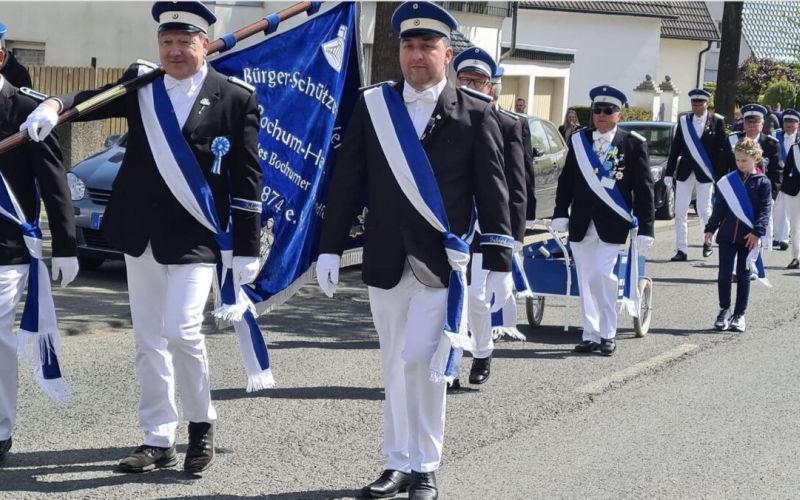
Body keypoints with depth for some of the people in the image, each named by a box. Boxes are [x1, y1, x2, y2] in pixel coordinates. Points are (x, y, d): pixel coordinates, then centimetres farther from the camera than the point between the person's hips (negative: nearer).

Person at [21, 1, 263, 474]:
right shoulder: (140, 84, 7)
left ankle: (202, 423, 10)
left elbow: (247, 179, -5)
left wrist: (247, 250, -7)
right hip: (141, 233, 5)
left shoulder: (236, 98, -4)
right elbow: (93, 99, -3)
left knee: (182, 331, -15)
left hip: (195, 236, -5)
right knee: (149, 341, 9)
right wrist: (55, 105, -26)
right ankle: (158, 440, 20)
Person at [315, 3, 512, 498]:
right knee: (396, 365, 11)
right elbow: (347, 182, 6)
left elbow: (494, 193, 0)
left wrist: (499, 262, -3)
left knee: (420, 360, -11)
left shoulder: (476, 115, -1)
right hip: (385, 262, 3)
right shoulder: (372, 106, 4)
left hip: (441, 263, -3)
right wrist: (330, 248, 2)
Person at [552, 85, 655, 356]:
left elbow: (644, 187, -3)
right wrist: (561, 213, 1)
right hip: (581, 223, 4)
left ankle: (608, 334, 0)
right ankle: (590, 336, 15)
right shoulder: (578, 140, 8)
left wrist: (645, 228, -7)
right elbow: (566, 180, 11)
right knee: (586, 281, 7)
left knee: (602, 274, -14)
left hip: (612, 224, -4)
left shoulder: (633, 144, -1)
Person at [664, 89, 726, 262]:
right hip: (685, 171, 3)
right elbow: (676, 148, 7)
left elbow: (720, 149, -3)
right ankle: (682, 250, 6)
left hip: (705, 173, -3)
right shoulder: (683, 121, 7)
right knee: (680, 212, 0)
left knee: (704, 210, -1)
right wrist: (669, 172, 3)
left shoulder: (717, 121, -2)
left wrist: (718, 174, -9)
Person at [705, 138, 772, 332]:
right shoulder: (728, 181, 6)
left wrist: (757, 232, -17)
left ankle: (739, 314, 13)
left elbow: (765, 209, -7)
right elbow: (719, 207, 9)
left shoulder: (762, 183, -2)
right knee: (724, 274, 1)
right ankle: (724, 310, 16)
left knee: (743, 275, 6)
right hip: (727, 236, 2)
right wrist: (710, 228, 3)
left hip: (749, 238, -2)